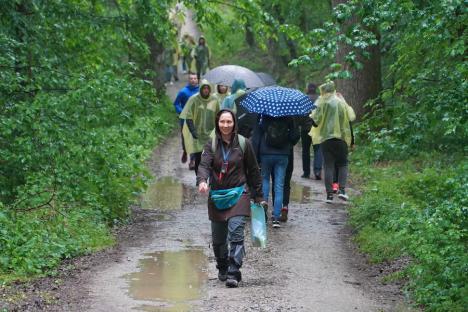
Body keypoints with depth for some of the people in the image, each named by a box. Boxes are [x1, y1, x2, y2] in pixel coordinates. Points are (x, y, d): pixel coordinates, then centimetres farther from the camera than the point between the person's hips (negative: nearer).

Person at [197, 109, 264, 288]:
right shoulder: (211, 144, 3)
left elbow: (253, 170, 9)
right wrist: (202, 181, -33)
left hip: (238, 194, -2)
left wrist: (258, 196, 10)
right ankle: (222, 268, 33)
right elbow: (204, 165, -11)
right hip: (217, 195, 2)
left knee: (236, 233, -16)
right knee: (218, 237, 9)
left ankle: (233, 273, -18)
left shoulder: (243, 144, 1)